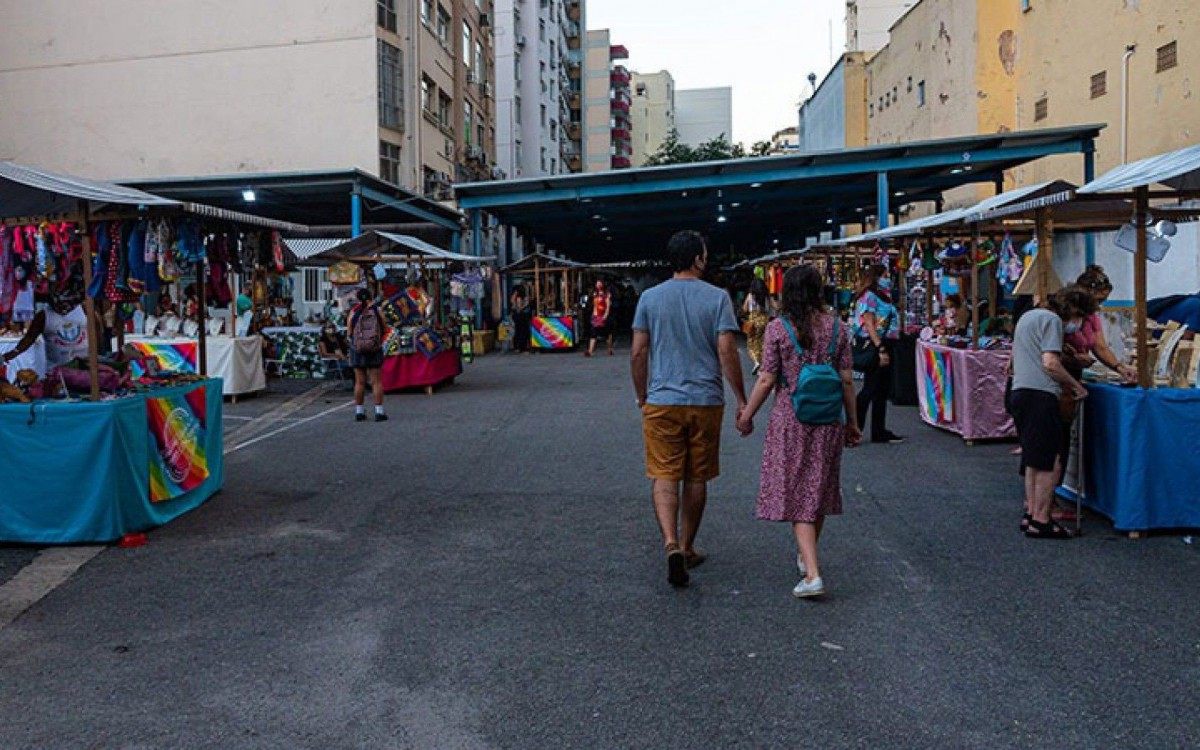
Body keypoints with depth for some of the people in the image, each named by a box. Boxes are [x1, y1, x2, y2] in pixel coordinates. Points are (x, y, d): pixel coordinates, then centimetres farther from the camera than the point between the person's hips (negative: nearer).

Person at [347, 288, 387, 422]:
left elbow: (349, 332, 1)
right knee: (376, 381, 2)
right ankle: (379, 412, 0)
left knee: (359, 382, 7)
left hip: (358, 350, 1)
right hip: (375, 350, -1)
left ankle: (359, 412, 12)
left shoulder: (354, 313, -4)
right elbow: (383, 331, 2)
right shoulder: (377, 311, -3)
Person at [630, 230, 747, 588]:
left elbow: (638, 352, 2)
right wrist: (741, 399, -1)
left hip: (662, 401, 0)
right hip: (706, 401, 0)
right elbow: (727, 351, -9)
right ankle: (687, 547, 23)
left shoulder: (650, 297, 2)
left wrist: (641, 396, 14)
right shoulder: (717, 297, -4)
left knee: (664, 476, 2)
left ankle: (671, 544, -17)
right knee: (697, 478, 12)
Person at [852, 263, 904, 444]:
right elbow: (869, 325, -19)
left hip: (884, 345, 10)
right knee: (870, 389, -7)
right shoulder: (869, 296, -11)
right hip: (873, 346, -10)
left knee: (882, 391, 12)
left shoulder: (882, 297, 17)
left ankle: (879, 432, 19)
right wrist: (880, 349, -24)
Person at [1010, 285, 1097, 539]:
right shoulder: (1052, 320, -6)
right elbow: (1050, 363, -17)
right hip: (1040, 395, -10)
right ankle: (1041, 521, -5)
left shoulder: (1028, 316, 23)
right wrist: (1076, 386, -4)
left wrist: (1063, 385, 25)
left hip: (1020, 392, 10)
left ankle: (1030, 514, 19)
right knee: (1052, 461, -6)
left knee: (1034, 460, 15)